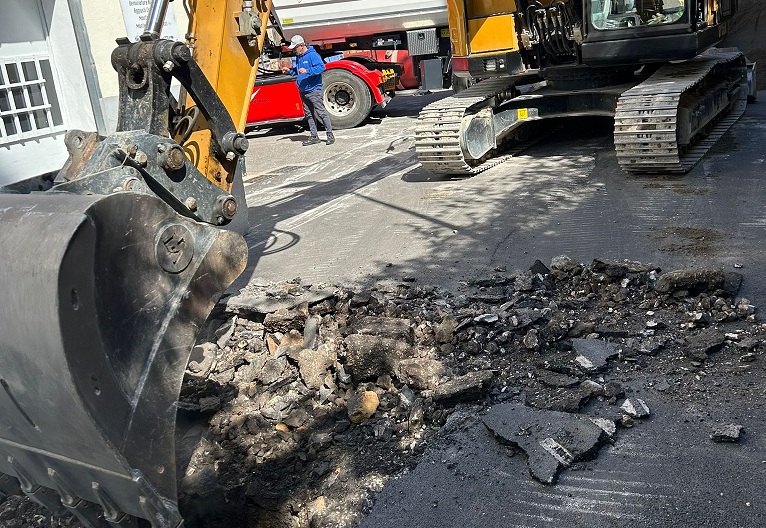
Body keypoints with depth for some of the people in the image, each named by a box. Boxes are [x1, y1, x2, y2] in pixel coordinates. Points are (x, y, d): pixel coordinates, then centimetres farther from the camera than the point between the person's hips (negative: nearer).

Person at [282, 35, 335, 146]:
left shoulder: (312, 55, -11)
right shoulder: (298, 57, 15)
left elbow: (321, 67, -21)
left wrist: (307, 71, -29)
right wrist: (289, 70, 11)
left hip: (313, 90, -9)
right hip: (303, 91, 9)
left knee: (321, 113, -6)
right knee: (309, 115, 11)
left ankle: (330, 135, 0)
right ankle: (314, 137, 17)